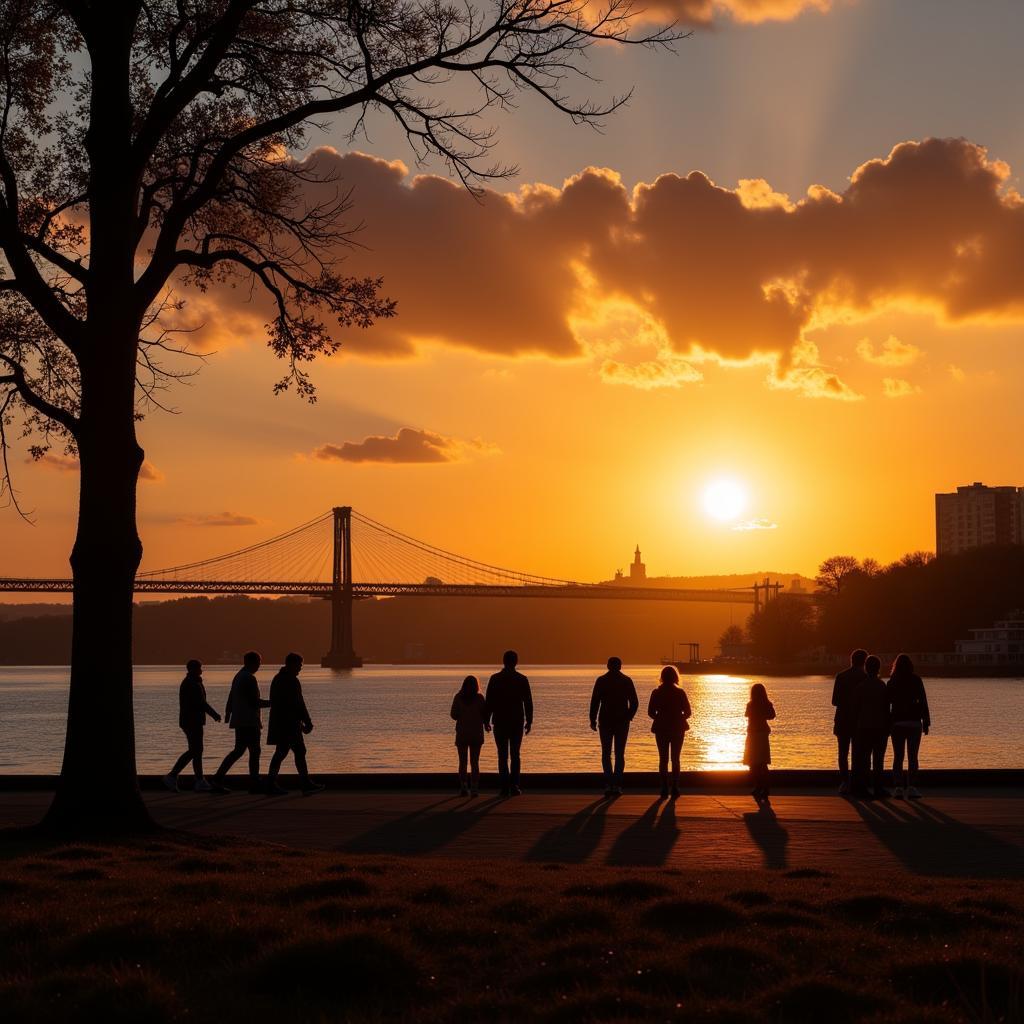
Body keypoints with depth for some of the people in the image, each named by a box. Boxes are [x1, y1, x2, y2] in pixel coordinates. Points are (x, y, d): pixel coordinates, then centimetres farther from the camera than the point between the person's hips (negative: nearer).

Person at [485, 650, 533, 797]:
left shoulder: (495, 679, -2)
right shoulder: (522, 679, -1)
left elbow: (489, 701, -3)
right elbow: (528, 702, -1)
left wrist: (486, 720, 4)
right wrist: (529, 721, 5)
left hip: (500, 722, 0)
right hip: (517, 722, 0)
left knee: (502, 756, 4)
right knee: (515, 755, 8)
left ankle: (505, 788, -1)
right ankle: (514, 787, -1)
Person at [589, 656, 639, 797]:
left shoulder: (601, 681, -1)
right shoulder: (627, 681, 2)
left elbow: (595, 702, -5)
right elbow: (634, 702, 1)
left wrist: (593, 720, 1)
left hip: (605, 722, -1)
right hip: (622, 722, 1)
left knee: (606, 753, 7)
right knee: (620, 754, 7)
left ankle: (608, 784, -7)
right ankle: (617, 785, 0)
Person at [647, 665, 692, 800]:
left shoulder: (657, 693, -4)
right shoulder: (680, 693, -6)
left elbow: (651, 712, -2)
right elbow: (688, 712, -4)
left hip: (661, 729, 0)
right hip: (678, 729, 0)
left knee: (663, 759, 6)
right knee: (675, 759, 8)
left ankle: (664, 790, -1)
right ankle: (675, 789, 2)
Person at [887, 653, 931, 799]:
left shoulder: (891, 683, 3)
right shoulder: (916, 680, -3)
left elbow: (886, 703, 5)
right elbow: (923, 701, -4)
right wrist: (926, 722, 0)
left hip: (897, 723, 2)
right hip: (914, 722, -2)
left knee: (898, 756, 7)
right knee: (912, 757, -1)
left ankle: (898, 787, 3)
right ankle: (910, 787, -10)